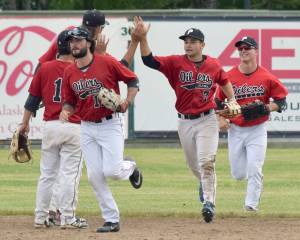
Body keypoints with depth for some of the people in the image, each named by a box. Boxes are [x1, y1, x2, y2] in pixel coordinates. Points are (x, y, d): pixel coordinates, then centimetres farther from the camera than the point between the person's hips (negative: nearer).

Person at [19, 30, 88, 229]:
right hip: (73, 128, -3)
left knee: (47, 174, 10)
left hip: (50, 127, 3)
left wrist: (25, 123, 19)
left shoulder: (45, 69, 3)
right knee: (70, 175, -1)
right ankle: (67, 218, -1)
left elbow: (33, 99, 9)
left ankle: (41, 217, 12)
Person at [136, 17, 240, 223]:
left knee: (206, 163, -15)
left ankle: (209, 203, -13)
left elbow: (224, 81, 19)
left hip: (207, 120, -2)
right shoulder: (176, 63, -5)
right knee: (194, 165, 16)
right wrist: (143, 38, -29)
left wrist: (232, 101, 8)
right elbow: (149, 60, -16)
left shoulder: (213, 65, -1)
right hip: (185, 121, 2)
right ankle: (205, 184, 48)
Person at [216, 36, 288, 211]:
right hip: (235, 131, 2)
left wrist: (267, 107, -20)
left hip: (258, 130, -2)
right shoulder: (229, 77, -5)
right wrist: (222, 119, -8)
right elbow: (218, 101, 7)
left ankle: (252, 204, 1)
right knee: (238, 174, 7)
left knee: (254, 170, -11)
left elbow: (281, 102, -2)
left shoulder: (267, 78, -9)